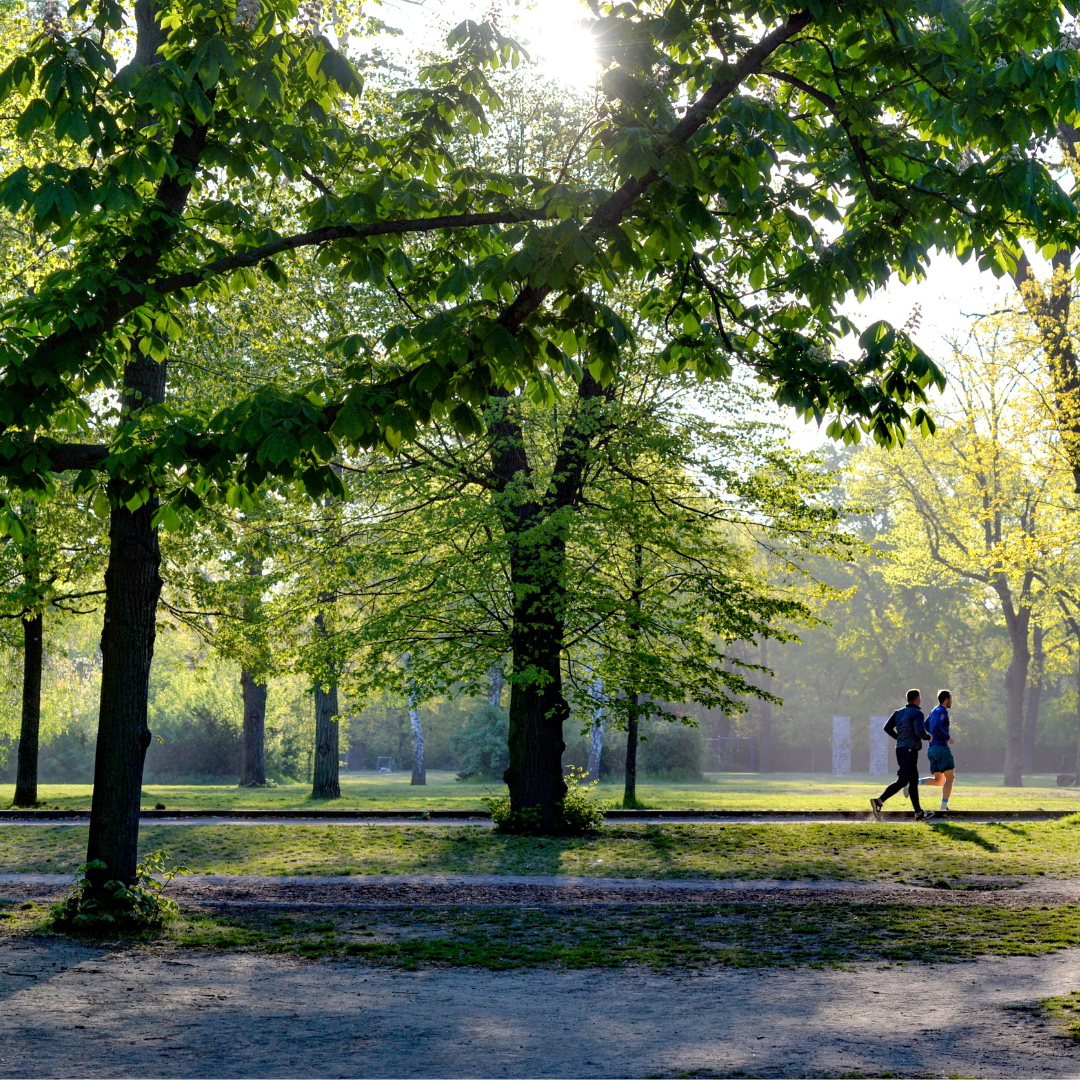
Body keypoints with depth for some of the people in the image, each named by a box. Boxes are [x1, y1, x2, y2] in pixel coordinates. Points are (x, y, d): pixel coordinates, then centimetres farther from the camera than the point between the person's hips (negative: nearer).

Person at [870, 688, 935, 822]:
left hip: (900, 749, 9)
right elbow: (919, 731, -22)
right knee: (902, 781, -11)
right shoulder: (917, 713, -8)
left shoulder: (899, 712, 13)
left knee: (914, 780, 14)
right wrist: (928, 737, 0)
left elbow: (887, 728, 7)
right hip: (910, 750, -9)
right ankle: (879, 802, -24)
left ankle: (919, 813, 17)